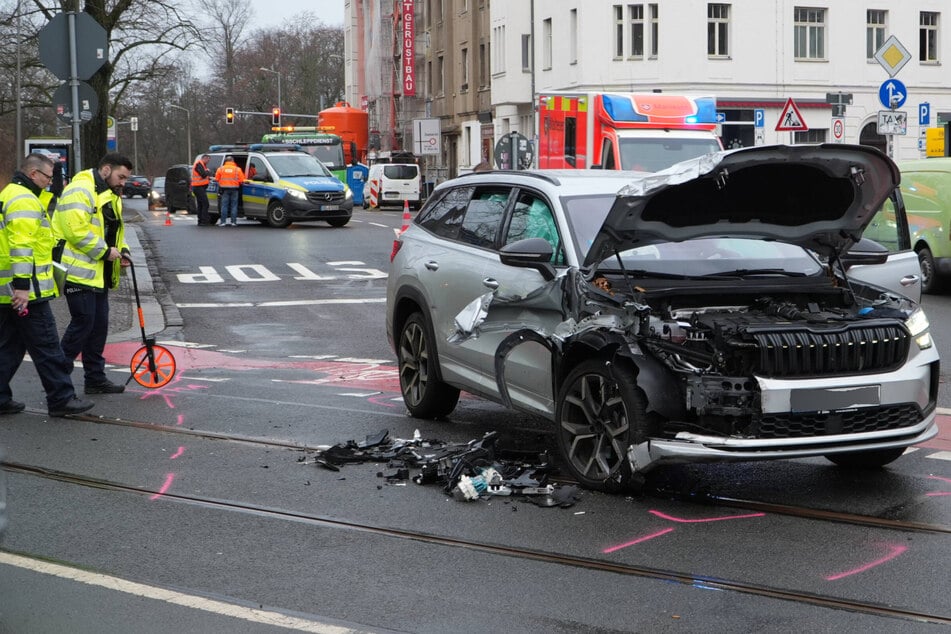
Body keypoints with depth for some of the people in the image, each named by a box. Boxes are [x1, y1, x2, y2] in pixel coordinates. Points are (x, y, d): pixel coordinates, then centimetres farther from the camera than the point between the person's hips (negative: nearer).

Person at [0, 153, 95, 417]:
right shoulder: (25, 201, -15)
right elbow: (21, 246, -23)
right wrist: (22, 285, -26)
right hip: (26, 292, -10)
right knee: (46, 347, -3)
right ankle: (61, 398, 3)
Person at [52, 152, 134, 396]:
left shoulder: (110, 196, 18)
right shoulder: (80, 191, -15)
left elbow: (114, 230, 27)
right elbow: (76, 230, -24)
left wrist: (122, 250, 7)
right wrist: (105, 251, -19)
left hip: (99, 273, 10)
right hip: (79, 271, -10)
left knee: (99, 325, 11)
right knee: (83, 322, -10)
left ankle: (95, 378, 19)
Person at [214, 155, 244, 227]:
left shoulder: (221, 169, 3)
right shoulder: (237, 169, 0)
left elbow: (217, 179, 5)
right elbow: (241, 180, -2)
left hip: (224, 189, 0)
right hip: (234, 189, 0)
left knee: (224, 205, 3)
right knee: (234, 206, 5)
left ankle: (223, 222, -1)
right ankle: (233, 222, 3)